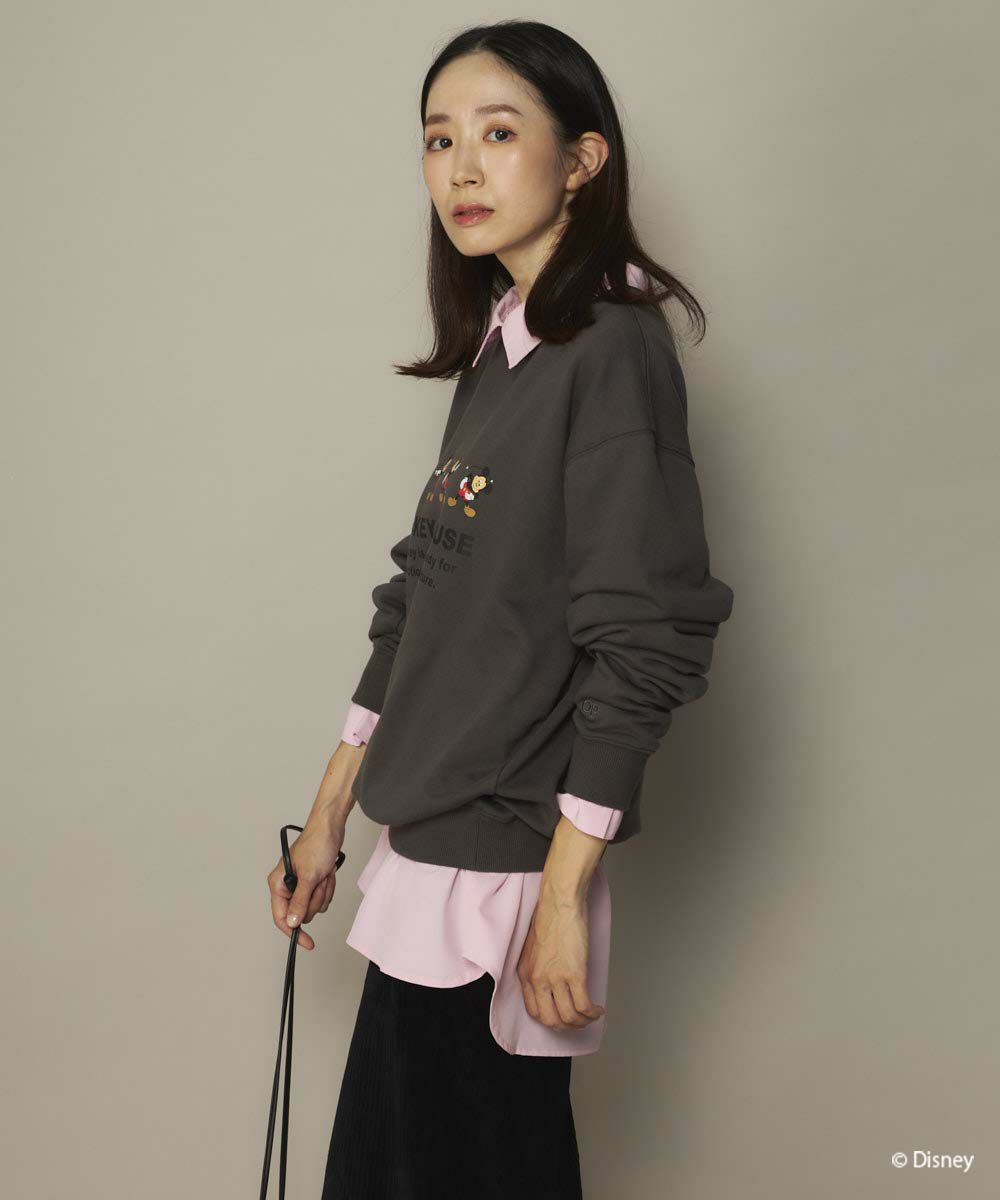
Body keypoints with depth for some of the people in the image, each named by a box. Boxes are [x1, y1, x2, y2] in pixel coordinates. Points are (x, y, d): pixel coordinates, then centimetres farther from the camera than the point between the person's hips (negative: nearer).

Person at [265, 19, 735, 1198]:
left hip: (504, 868, -8)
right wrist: (329, 814, 18)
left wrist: (563, 891, -17)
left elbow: (641, 640, -17)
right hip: (423, 848, 8)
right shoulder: (498, 349, 12)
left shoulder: (611, 350, -12)